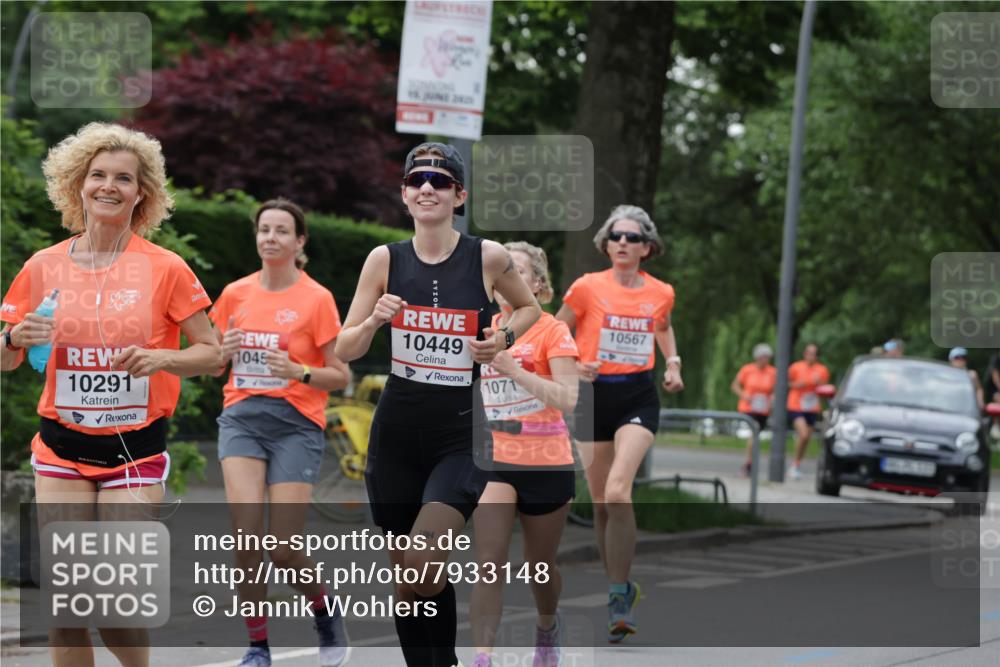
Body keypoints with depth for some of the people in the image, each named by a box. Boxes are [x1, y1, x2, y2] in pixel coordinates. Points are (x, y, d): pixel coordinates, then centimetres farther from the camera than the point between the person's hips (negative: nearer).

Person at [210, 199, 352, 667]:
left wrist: (299, 371, -18)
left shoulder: (317, 298, -2)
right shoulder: (235, 294, 8)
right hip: (241, 418, 3)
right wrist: (224, 351, -5)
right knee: (247, 533, -15)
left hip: (295, 423, -3)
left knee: (283, 549, -8)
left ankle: (324, 612, 22)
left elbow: (341, 376, 0)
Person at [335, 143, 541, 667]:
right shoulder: (385, 260, 0)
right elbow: (345, 351, 3)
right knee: (404, 576, 8)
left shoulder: (488, 257, -5)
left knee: (424, 564, -21)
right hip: (397, 430, 3)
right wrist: (374, 320, -18)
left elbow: (528, 307, 15)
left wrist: (503, 339, -5)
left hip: (461, 433, -3)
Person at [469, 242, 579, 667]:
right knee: (489, 564, -15)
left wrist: (513, 369, -27)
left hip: (546, 464, -2)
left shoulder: (553, 332, -7)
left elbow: (567, 398, -19)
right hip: (495, 461, 2)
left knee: (539, 567, 13)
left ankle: (548, 626, 43)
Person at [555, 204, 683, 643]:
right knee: (601, 502, 6)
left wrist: (673, 363, 12)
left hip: (639, 397, -1)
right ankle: (620, 587, 26)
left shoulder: (661, 293, 3)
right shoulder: (587, 287, -5)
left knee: (617, 491, -20)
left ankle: (618, 598, -18)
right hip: (595, 397, 1)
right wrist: (574, 366, -12)